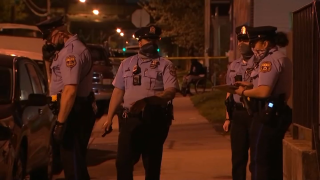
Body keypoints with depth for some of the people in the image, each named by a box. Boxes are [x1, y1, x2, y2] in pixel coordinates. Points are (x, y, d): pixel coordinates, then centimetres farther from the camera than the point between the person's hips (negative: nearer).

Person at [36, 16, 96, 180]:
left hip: (73, 113, -11)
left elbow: (70, 90, -26)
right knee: (72, 159, 18)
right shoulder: (69, 49, 15)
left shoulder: (71, 51, -18)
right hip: (76, 111, 11)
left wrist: (60, 122, -26)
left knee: (73, 161, -6)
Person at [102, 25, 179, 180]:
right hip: (131, 118, 2)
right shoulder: (127, 64, 12)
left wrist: (148, 100, -29)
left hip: (155, 119, -2)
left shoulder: (165, 65, 0)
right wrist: (109, 117, 8)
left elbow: (171, 91, -14)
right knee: (123, 162, -2)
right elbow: (118, 91, 13)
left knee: (152, 164, 8)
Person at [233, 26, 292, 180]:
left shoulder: (269, 60, -15)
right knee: (273, 161, 14)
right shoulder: (283, 59, 16)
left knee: (258, 162, -5)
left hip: (266, 116, -10)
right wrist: (251, 86, 12)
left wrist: (244, 92, -9)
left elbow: (264, 92, -25)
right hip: (277, 114, 10)